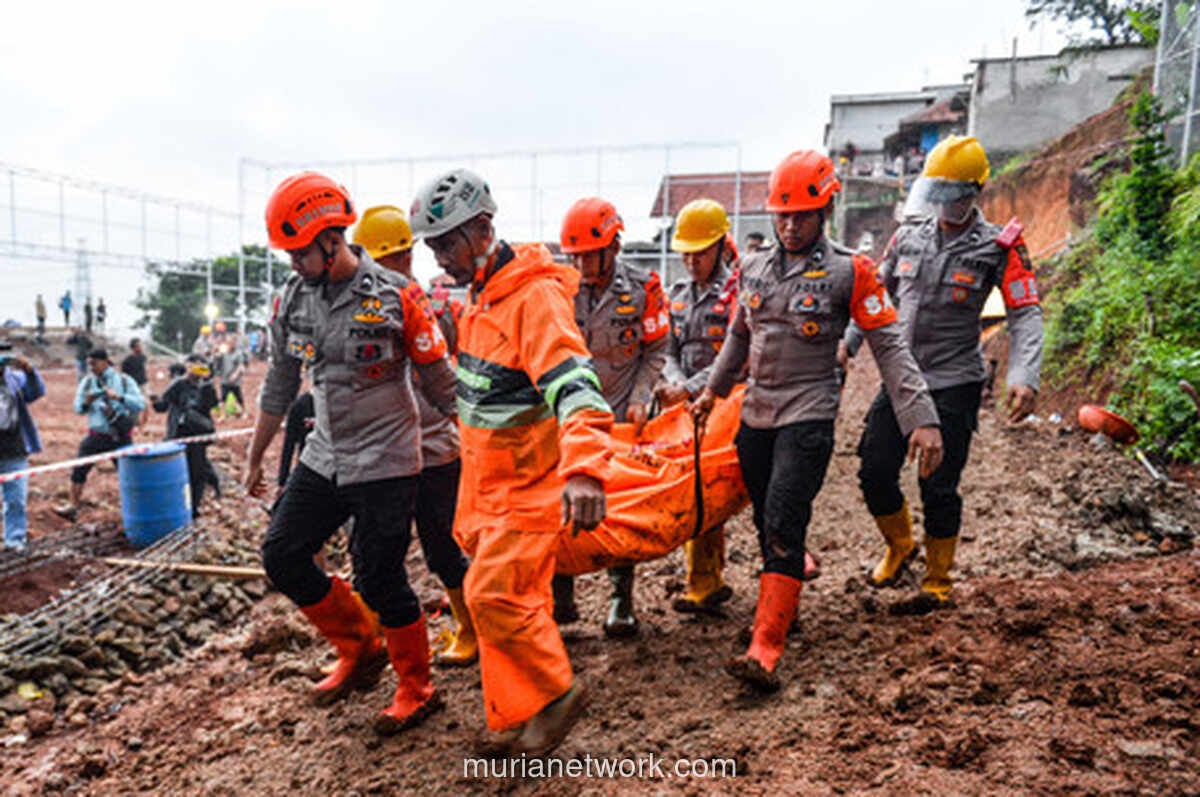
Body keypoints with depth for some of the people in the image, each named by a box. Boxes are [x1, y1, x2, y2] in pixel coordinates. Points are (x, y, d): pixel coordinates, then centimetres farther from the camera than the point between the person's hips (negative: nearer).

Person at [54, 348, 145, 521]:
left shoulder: (124, 381, -3)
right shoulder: (87, 382, 5)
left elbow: (140, 404, -11)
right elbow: (78, 409, 7)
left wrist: (118, 397, -24)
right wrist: (87, 402, -16)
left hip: (121, 437, -2)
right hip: (97, 435, 2)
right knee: (79, 468, -8)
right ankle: (73, 505, -3)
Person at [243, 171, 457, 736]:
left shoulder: (395, 296, -13)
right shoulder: (291, 300, 3)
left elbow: (438, 381, -6)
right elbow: (280, 385, 14)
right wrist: (255, 457, 20)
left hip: (385, 460, -6)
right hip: (324, 456, 7)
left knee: (380, 578, -3)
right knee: (282, 554, 7)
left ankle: (417, 689, 20)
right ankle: (360, 649, 26)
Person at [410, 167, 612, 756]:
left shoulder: (535, 295, -21)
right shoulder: (482, 295, 11)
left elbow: (574, 384, -35)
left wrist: (584, 468, -49)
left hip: (532, 481, -9)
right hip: (488, 479, 9)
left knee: (494, 596, -8)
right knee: (508, 597, 15)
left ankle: (556, 694, 17)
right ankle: (515, 720, 30)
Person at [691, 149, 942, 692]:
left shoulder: (850, 272, -4)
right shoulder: (753, 268, 10)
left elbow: (889, 347, -5)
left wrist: (921, 419, -12)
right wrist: (713, 390, 31)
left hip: (808, 416, -5)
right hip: (755, 414, 5)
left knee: (783, 526, -13)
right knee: (766, 525, 12)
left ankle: (764, 651, -11)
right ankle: (786, 599, 36)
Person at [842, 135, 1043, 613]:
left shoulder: (997, 247, -6)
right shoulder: (909, 235, 5)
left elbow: (1026, 315, -9)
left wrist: (1024, 377, -23)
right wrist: (848, 342, 6)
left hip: (953, 384, -4)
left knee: (938, 488, 0)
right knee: (875, 473, 5)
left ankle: (938, 584, 20)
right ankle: (899, 546, 34)